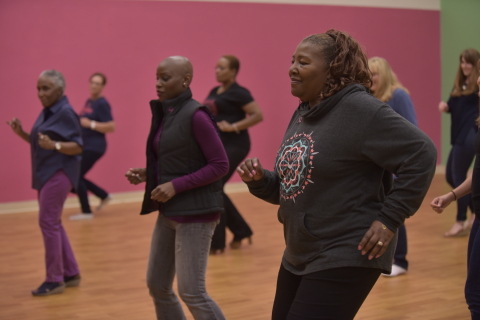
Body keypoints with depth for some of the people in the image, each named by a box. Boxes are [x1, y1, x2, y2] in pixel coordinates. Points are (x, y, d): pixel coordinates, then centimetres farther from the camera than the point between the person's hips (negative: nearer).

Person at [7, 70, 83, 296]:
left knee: (48, 222, -9)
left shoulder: (66, 113, -14)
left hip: (59, 173, -10)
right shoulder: (46, 112, 12)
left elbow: (78, 147, -18)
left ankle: (55, 279, -1)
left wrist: (54, 145, -33)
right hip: (45, 173, 10)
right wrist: (21, 133, 3)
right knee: (53, 223, 13)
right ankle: (71, 273, 21)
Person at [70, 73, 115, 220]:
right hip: (85, 146, 9)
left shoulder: (102, 104, -14)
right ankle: (104, 196, 25)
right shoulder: (89, 101, 12)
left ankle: (86, 212, 6)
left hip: (94, 147, -9)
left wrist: (91, 124, -25)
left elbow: (111, 127, -21)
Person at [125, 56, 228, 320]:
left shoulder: (195, 115, -16)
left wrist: (176, 185, -21)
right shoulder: (164, 114, 9)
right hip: (169, 212, 9)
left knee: (191, 292, -5)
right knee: (157, 285, 14)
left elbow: (220, 165, -18)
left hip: (195, 213, -9)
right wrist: (147, 173, 0)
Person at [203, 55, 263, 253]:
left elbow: (258, 115, -16)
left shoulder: (238, 92, -10)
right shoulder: (214, 91, 15)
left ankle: (216, 243, -1)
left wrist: (234, 127, -22)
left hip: (233, 146, -9)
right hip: (217, 146, 9)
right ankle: (241, 231, 25)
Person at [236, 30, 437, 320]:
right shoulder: (303, 114, 10)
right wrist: (259, 180, -2)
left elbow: (422, 154, -20)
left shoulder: (360, 109, -17)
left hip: (346, 258, -9)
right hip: (298, 256, 9)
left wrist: (390, 219, -19)